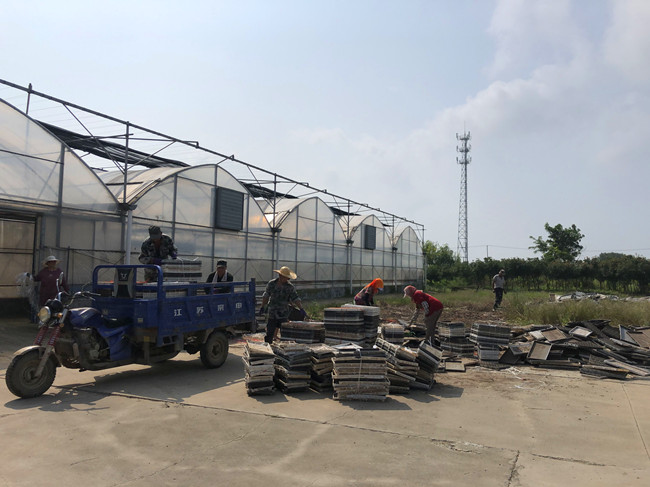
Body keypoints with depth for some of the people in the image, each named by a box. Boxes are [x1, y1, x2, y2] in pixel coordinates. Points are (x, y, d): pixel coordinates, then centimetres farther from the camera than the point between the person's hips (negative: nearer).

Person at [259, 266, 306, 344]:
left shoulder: (290, 287, -6)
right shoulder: (271, 284, -2)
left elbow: (295, 299, -6)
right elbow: (266, 296, 10)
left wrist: (301, 309, -17)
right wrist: (262, 307, 12)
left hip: (284, 315, 0)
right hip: (272, 313, 0)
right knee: (269, 333, 3)